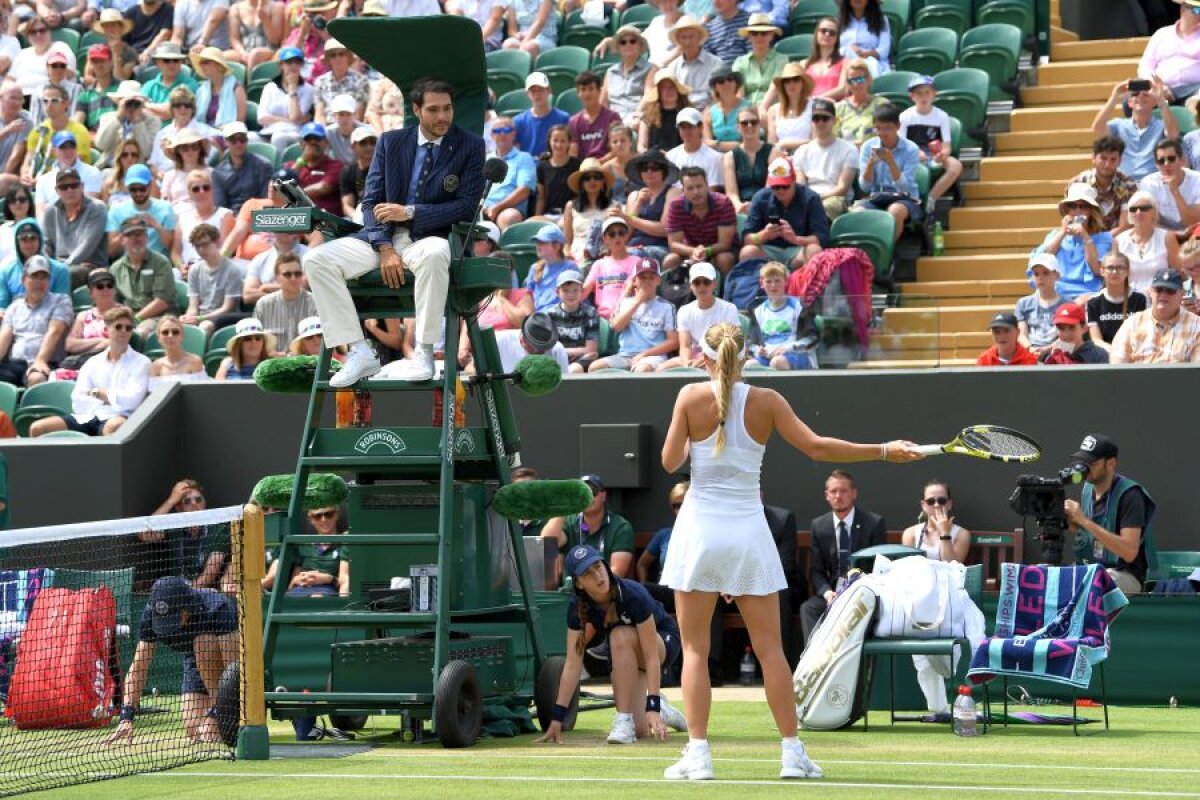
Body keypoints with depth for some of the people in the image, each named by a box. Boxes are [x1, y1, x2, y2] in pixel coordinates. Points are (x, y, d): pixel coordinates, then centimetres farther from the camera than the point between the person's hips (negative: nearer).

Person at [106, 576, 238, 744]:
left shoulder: (218, 609, -37)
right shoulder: (152, 615, -24)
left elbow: (233, 667, -41)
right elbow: (138, 667, -22)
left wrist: (214, 715, -48)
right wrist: (126, 717, -34)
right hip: (196, 661, 3)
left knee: (204, 641, -35)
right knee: (192, 729, -15)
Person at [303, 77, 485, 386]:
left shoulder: (470, 146, 1)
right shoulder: (391, 142, 10)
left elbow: (466, 206, -7)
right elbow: (372, 201, 7)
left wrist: (410, 212, -13)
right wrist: (385, 249, -10)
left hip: (430, 237, -4)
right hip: (385, 236, 4)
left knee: (434, 255, -42)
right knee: (316, 259, -18)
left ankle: (424, 352, -29)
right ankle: (359, 352, -19)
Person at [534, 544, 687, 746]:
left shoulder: (633, 595, -34)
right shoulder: (578, 607, -20)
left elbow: (651, 656, -33)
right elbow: (573, 663, -20)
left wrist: (653, 707, -40)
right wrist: (557, 718, -24)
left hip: (665, 643, -4)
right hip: (626, 657, 4)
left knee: (621, 636, -37)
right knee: (639, 730, -10)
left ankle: (624, 720, -30)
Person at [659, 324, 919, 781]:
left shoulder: (691, 397, -5)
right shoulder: (765, 402, -1)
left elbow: (670, 461, -3)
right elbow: (816, 447, -4)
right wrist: (884, 451, 3)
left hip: (700, 527, -1)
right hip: (748, 532, 1)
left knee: (695, 649, 4)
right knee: (769, 648, 6)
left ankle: (698, 753, -4)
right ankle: (792, 752, 4)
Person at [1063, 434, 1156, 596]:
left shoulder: (1129, 495, -15)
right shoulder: (1088, 488, 7)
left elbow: (1129, 552, -24)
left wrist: (1084, 521, -26)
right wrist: (1070, 518, -4)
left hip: (1125, 575, -7)